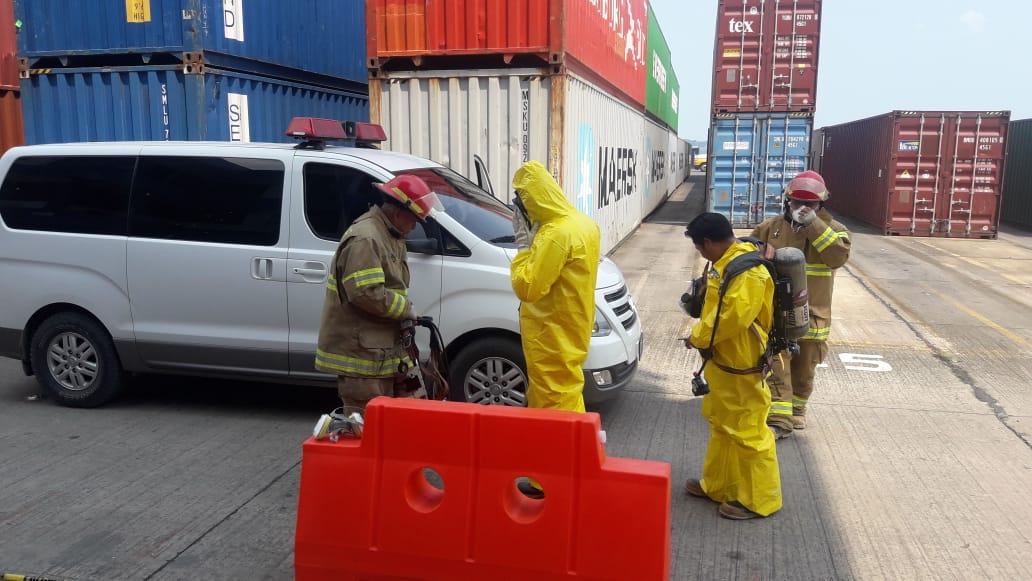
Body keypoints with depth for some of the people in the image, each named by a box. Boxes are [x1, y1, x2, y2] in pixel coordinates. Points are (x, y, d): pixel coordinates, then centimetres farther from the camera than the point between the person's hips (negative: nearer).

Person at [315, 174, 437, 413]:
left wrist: (405, 309, 7)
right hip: (361, 352, -11)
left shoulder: (390, 235, 15)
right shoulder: (364, 240, -19)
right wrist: (406, 308, -14)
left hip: (385, 347, 11)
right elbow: (368, 294, -28)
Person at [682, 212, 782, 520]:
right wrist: (701, 335, 4)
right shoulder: (725, 263, 9)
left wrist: (698, 337, -16)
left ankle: (759, 500, 12)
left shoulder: (748, 271, -23)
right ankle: (718, 485, 34)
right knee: (721, 426, 20)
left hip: (741, 366, -11)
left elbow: (734, 316, -30)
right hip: (721, 361, 11)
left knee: (748, 431, 0)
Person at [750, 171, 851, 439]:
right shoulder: (771, 227, 0)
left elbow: (839, 256, -23)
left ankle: (796, 411, 36)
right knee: (776, 368, -7)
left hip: (811, 316, 1)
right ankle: (779, 420, -4)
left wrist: (814, 225, -25)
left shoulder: (832, 229, -3)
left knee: (803, 370, 16)